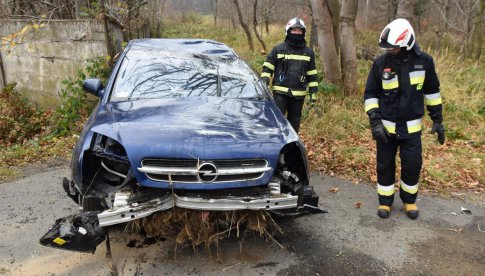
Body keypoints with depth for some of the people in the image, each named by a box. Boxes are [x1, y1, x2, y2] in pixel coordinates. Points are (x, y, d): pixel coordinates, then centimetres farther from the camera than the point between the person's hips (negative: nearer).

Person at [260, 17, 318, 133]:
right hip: (280, 92, -3)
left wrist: (313, 91, 9)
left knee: (294, 120, 11)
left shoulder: (308, 52, 10)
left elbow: (312, 74, 13)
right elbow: (267, 67, 6)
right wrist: (264, 83, -6)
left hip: (299, 94, 3)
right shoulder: (278, 49, 2)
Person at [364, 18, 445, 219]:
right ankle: (385, 201, 26)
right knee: (385, 165, 7)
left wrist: (437, 119, 8)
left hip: (412, 126, 1)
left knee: (412, 165, 5)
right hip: (386, 126, 0)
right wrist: (375, 121, -12)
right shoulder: (380, 63, -9)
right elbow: (370, 93, -3)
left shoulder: (424, 61, -6)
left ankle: (409, 199, 30)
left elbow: (432, 90, 7)